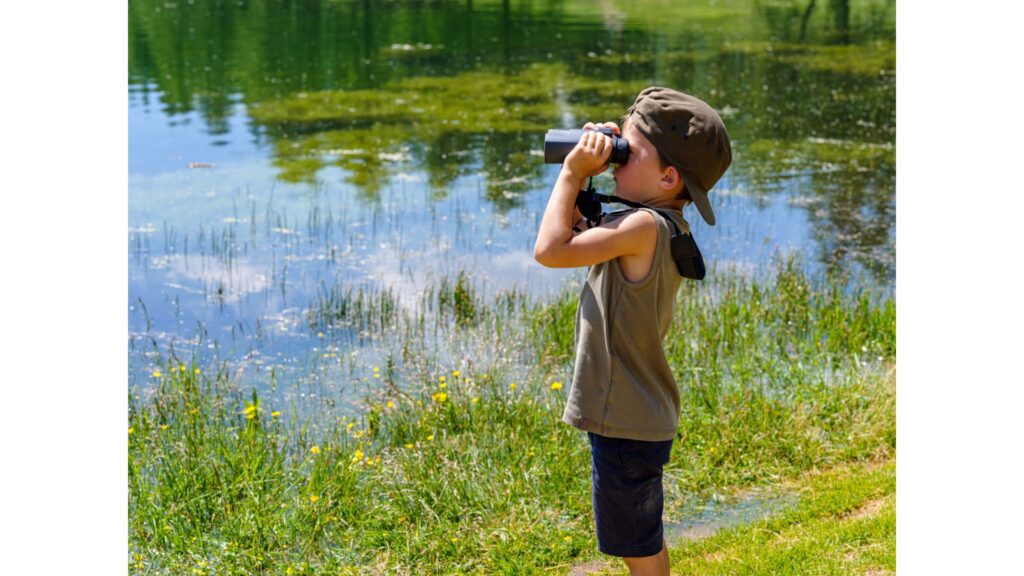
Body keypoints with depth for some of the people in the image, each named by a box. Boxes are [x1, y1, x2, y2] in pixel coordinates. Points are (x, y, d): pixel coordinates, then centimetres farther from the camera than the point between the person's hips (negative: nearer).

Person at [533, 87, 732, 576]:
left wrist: (572, 173, -18)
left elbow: (551, 250, -28)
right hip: (644, 419, 10)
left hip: (626, 426, -10)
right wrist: (581, 179, 4)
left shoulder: (643, 227, -25)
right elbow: (577, 235, 18)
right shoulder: (663, 226, 5)